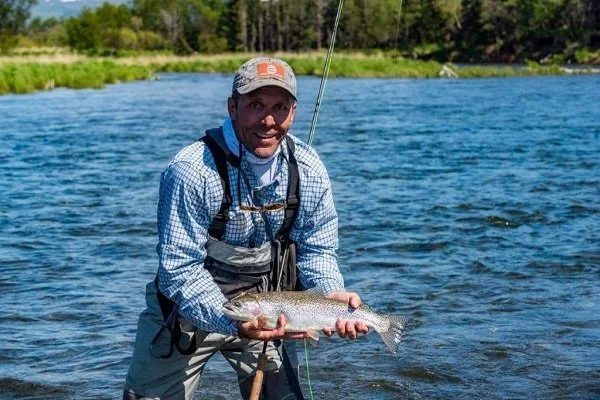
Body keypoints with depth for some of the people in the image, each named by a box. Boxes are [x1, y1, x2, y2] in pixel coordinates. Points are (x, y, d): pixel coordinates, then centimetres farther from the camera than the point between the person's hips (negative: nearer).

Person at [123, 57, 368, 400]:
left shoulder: (308, 170, -10)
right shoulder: (192, 170, -25)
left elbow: (317, 251, 1)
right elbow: (179, 269, -25)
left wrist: (334, 296, -20)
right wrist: (232, 322, -39)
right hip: (189, 307, -3)